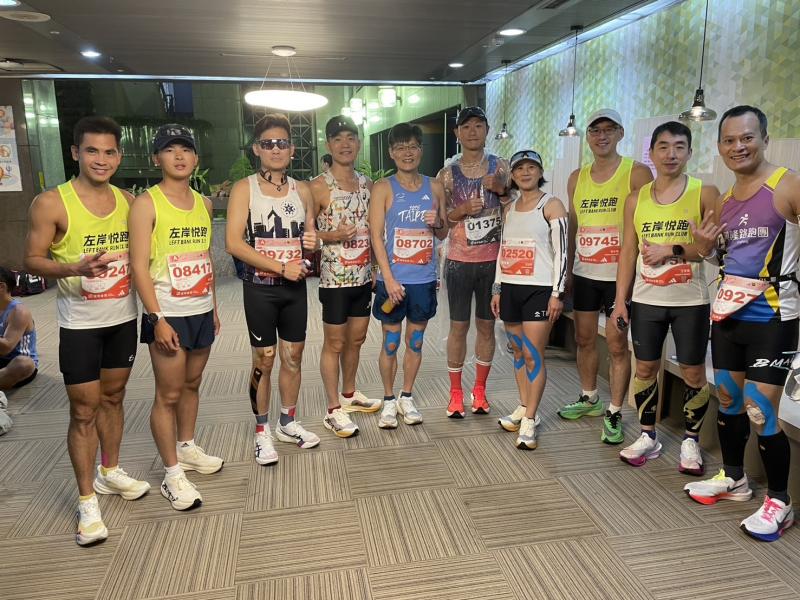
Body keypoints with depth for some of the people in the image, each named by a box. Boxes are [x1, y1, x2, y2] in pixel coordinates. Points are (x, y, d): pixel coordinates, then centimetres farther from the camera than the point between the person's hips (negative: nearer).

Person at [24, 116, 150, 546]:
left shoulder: (128, 201, 3)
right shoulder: (51, 203, -11)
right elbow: (32, 260, -10)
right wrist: (74, 268, -27)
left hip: (123, 318, 5)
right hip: (80, 324, -4)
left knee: (112, 397, 17)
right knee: (84, 410, 1)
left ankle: (110, 472, 36)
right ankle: (87, 501, 15)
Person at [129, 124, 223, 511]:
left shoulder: (203, 204, 10)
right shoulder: (146, 204, -8)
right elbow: (139, 267, -13)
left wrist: (214, 308, 15)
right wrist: (158, 319, -18)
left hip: (202, 311, 6)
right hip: (168, 315, -6)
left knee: (192, 384, 16)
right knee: (168, 394, 0)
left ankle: (186, 447, 34)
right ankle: (172, 475, 11)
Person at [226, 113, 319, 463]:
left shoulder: (302, 190, 8)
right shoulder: (244, 189, -5)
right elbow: (233, 243, -13)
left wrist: (313, 242, -6)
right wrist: (280, 266, -18)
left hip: (295, 285, 4)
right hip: (260, 287, -4)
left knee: (293, 357, 11)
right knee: (263, 360, 4)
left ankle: (288, 423, 29)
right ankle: (262, 431, 20)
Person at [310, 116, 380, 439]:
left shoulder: (367, 184, 9)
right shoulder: (319, 187, -9)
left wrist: (377, 268, 13)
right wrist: (333, 236, -23)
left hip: (363, 277, 6)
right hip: (335, 279, -6)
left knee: (356, 339, 17)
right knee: (334, 343, 3)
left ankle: (349, 393, 35)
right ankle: (334, 409, 14)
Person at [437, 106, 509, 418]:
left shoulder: (501, 167, 4)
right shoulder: (447, 173, 2)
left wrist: (500, 190, -12)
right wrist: (463, 210, -16)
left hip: (493, 260, 1)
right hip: (460, 261, -1)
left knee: (486, 324, 10)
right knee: (459, 325, 5)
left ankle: (479, 390, 25)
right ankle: (456, 392, 19)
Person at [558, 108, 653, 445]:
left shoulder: (637, 173, -5)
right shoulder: (576, 178, 10)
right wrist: (566, 271, 15)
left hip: (619, 275, -5)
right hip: (584, 274, 5)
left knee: (617, 344, 0)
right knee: (584, 338, 14)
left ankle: (614, 414, 13)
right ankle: (589, 398, 33)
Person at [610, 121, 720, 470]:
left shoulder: (705, 194, -4)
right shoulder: (636, 200, 4)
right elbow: (628, 253, 5)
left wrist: (672, 250, -19)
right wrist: (620, 301, 2)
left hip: (690, 301, -2)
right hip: (646, 300, 3)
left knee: (693, 372, 6)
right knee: (645, 368, 9)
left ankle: (691, 441, 24)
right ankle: (648, 437, 25)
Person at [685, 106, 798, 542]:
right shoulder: (725, 200, 11)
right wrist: (704, 244, 2)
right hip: (726, 312, 7)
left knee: (760, 410, -6)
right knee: (727, 396, 15)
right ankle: (733, 478, 34)